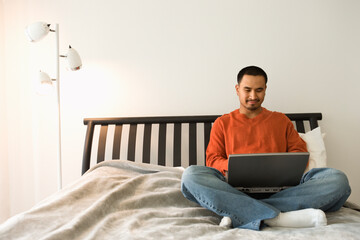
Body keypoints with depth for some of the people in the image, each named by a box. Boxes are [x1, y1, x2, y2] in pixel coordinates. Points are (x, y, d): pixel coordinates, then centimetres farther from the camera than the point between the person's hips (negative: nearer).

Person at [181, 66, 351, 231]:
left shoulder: (281, 120, 27)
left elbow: (300, 152, 19)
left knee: (337, 179, -26)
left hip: (278, 188, 2)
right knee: (191, 175, -31)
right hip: (236, 187, -1)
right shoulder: (222, 123, 22)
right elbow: (212, 159, 13)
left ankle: (239, 214, -35)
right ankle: (277, 218, -38)